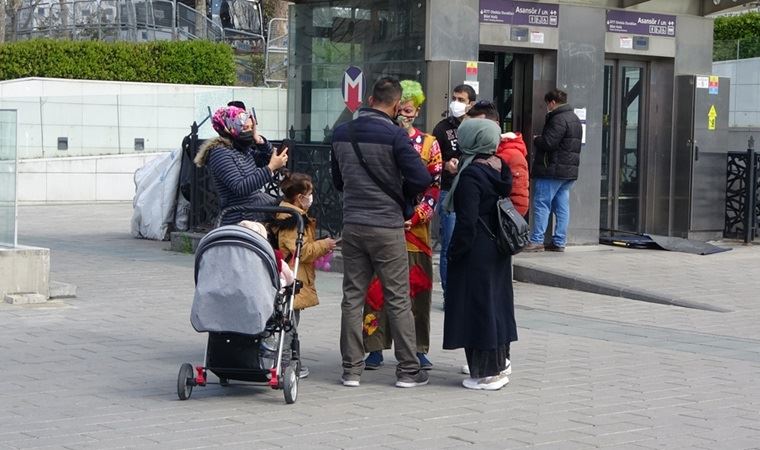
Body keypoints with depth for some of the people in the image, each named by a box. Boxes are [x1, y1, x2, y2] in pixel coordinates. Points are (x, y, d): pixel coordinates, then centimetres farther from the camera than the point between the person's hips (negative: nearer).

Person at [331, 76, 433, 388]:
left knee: (352, 297, 10)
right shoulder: (395, 135, -13)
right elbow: (422, 179, -16)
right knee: (398, 300, 4)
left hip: (352, 225, 5)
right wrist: (401, 194, 3)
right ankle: (408, 370, 9)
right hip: (387, 227, -5)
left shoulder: (341, 134, 5)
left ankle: (351, 369, 12)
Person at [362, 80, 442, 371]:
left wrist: (416, 217, -11)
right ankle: (375, 347, 9)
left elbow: (434, 186, 0)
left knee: (418, 288, 3)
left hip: (415, 229, 0)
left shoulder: (428, 143, 6)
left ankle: (419, 349, 11)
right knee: (377, 288, 1)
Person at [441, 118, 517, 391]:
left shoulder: (471, 175, -18)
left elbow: (467, 222, -20)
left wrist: (454, 252, -13)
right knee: (495, 304, 17)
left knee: (477, 308, -2)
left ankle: (485, 373, 3)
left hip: (476, 253, -9)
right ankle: (500, 364, 28)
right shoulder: (498, 168, 7)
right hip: (497, 251, 9)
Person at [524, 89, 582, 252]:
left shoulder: (558, 119, -14)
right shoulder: (575, 119, 19)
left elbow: (548, 142, -22)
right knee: (562, 206, 9)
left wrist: (536, 139, -1)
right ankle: (559, 242, 9)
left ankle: (537, 241, -7)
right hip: (569, 171, 10)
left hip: (552, 171, -10)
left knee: (541, 204, -6)